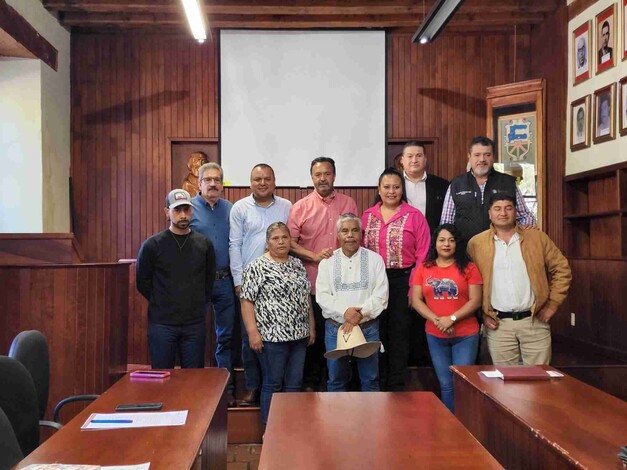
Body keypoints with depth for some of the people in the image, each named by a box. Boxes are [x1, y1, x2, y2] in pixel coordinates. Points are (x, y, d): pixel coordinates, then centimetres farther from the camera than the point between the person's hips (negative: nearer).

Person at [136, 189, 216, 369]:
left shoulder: (204, 244, 4)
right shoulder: (152, 245, -3)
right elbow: (142, 282, 4)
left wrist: (200, 305, 6)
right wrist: (161, 304, 3)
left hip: (195, 324, 2)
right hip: (162, 324, -2)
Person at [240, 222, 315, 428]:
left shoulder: (297, 264, 12)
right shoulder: (257, 267, -8)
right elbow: (246, 301, -11)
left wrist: (311, 326, 14)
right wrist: (253, 332, -16)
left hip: (299, 335, 6)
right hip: (272, 335, -6)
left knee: (294, 384, 11)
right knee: (272, 384, 4)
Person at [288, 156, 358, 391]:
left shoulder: (348, 203, 7)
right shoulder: (300, 207, 2)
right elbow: (290, 241, -3)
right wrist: (314, 255, -15)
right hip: (311, 282, -1)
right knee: (313, 332, 7)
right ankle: (311, 381, 22)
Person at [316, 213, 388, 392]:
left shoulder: (374, 259, 2)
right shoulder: (327, 261, 4)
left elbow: (380, 295, -5)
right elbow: (322, 296, -4)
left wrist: (360, 314, -17)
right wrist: (345, 311, -19)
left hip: (368, 328, 0)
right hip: (335, 328, 1)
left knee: (370, 379, 7)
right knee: (336, 379, 11)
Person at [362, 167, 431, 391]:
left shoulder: (414, 216, -2)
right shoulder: (367, 216, 8)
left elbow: (423, 255, -5)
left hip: (403, 280, -3)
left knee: (399, 333, 4)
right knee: (375, 332, 10)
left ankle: (396, 386, 17)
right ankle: (377, 383, 24)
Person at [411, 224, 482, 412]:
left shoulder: (468, 268, -2)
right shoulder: (424, 269, 4)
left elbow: (475, 300, -7)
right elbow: (416, 300, -1)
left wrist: (452, 319, -17)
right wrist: (437, 320, -13)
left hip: (466, 335, -2)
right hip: (435, 336, 2)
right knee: (446, 384, 11)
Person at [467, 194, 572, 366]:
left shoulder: (537, 238, 4)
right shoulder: (476, 243, 2)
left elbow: (561, 269, 7)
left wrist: (552, 305, 1)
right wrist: (481, 313, 0)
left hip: (535, 321, 1)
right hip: (498, 324, 0)